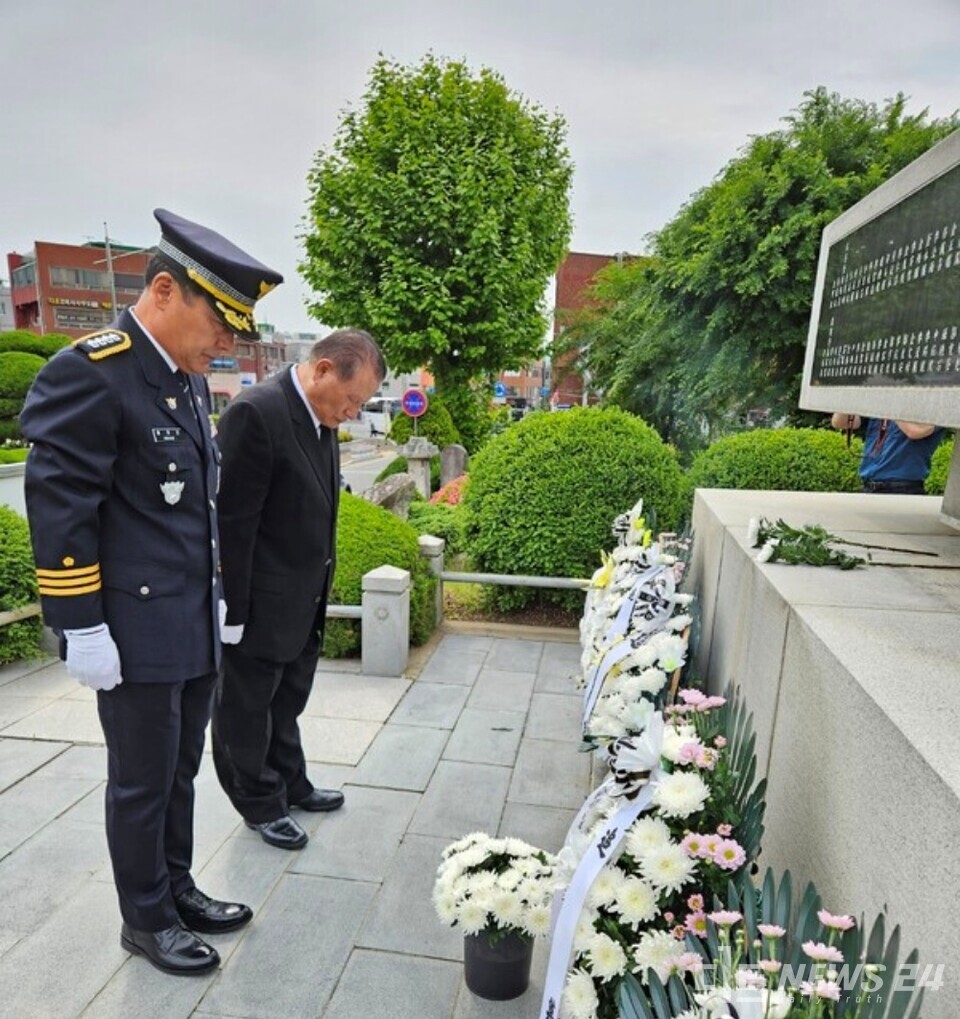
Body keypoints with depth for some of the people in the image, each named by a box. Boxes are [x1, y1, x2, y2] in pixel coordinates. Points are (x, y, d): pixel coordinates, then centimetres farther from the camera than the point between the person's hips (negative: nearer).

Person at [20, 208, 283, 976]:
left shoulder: (189, 378, 9)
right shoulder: (89, 374, -17)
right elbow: (58, 511, -18)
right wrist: (83, 630, -16)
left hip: (197, 627, 8)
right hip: (137, 634, -8)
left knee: (180, 774, 21)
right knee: (143, 784, 11)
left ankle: (177, 889, 41)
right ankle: (146, 920, 33)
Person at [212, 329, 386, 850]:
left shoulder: (321, 418, 3)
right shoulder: (255, 412, -23)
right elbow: (233, 523, -22)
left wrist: (318, 588, 13)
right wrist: (234, 611, -18)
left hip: (302, 603, 8)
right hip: (259, 608, -8)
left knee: (285, 706, 25)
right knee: (248, 712, 15)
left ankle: (290, 785, 44)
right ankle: (261, 804, 34)